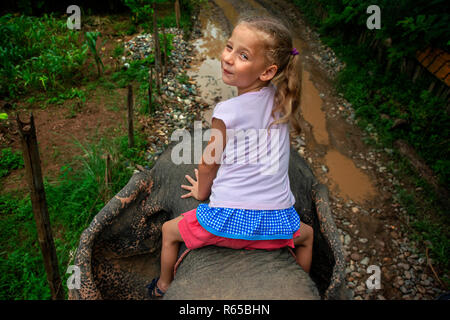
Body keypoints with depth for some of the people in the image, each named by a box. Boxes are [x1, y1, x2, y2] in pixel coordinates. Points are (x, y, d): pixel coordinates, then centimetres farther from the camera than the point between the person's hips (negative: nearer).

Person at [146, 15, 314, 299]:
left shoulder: (227, 112, -15)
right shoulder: (281, 100, -1)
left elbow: (208, 165, -3)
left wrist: (202, 191, 18)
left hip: (229, 219, -3)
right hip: (276, 222, 4)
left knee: (170, 231, 26)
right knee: (306, 235, 39)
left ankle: (164, 286, 48)